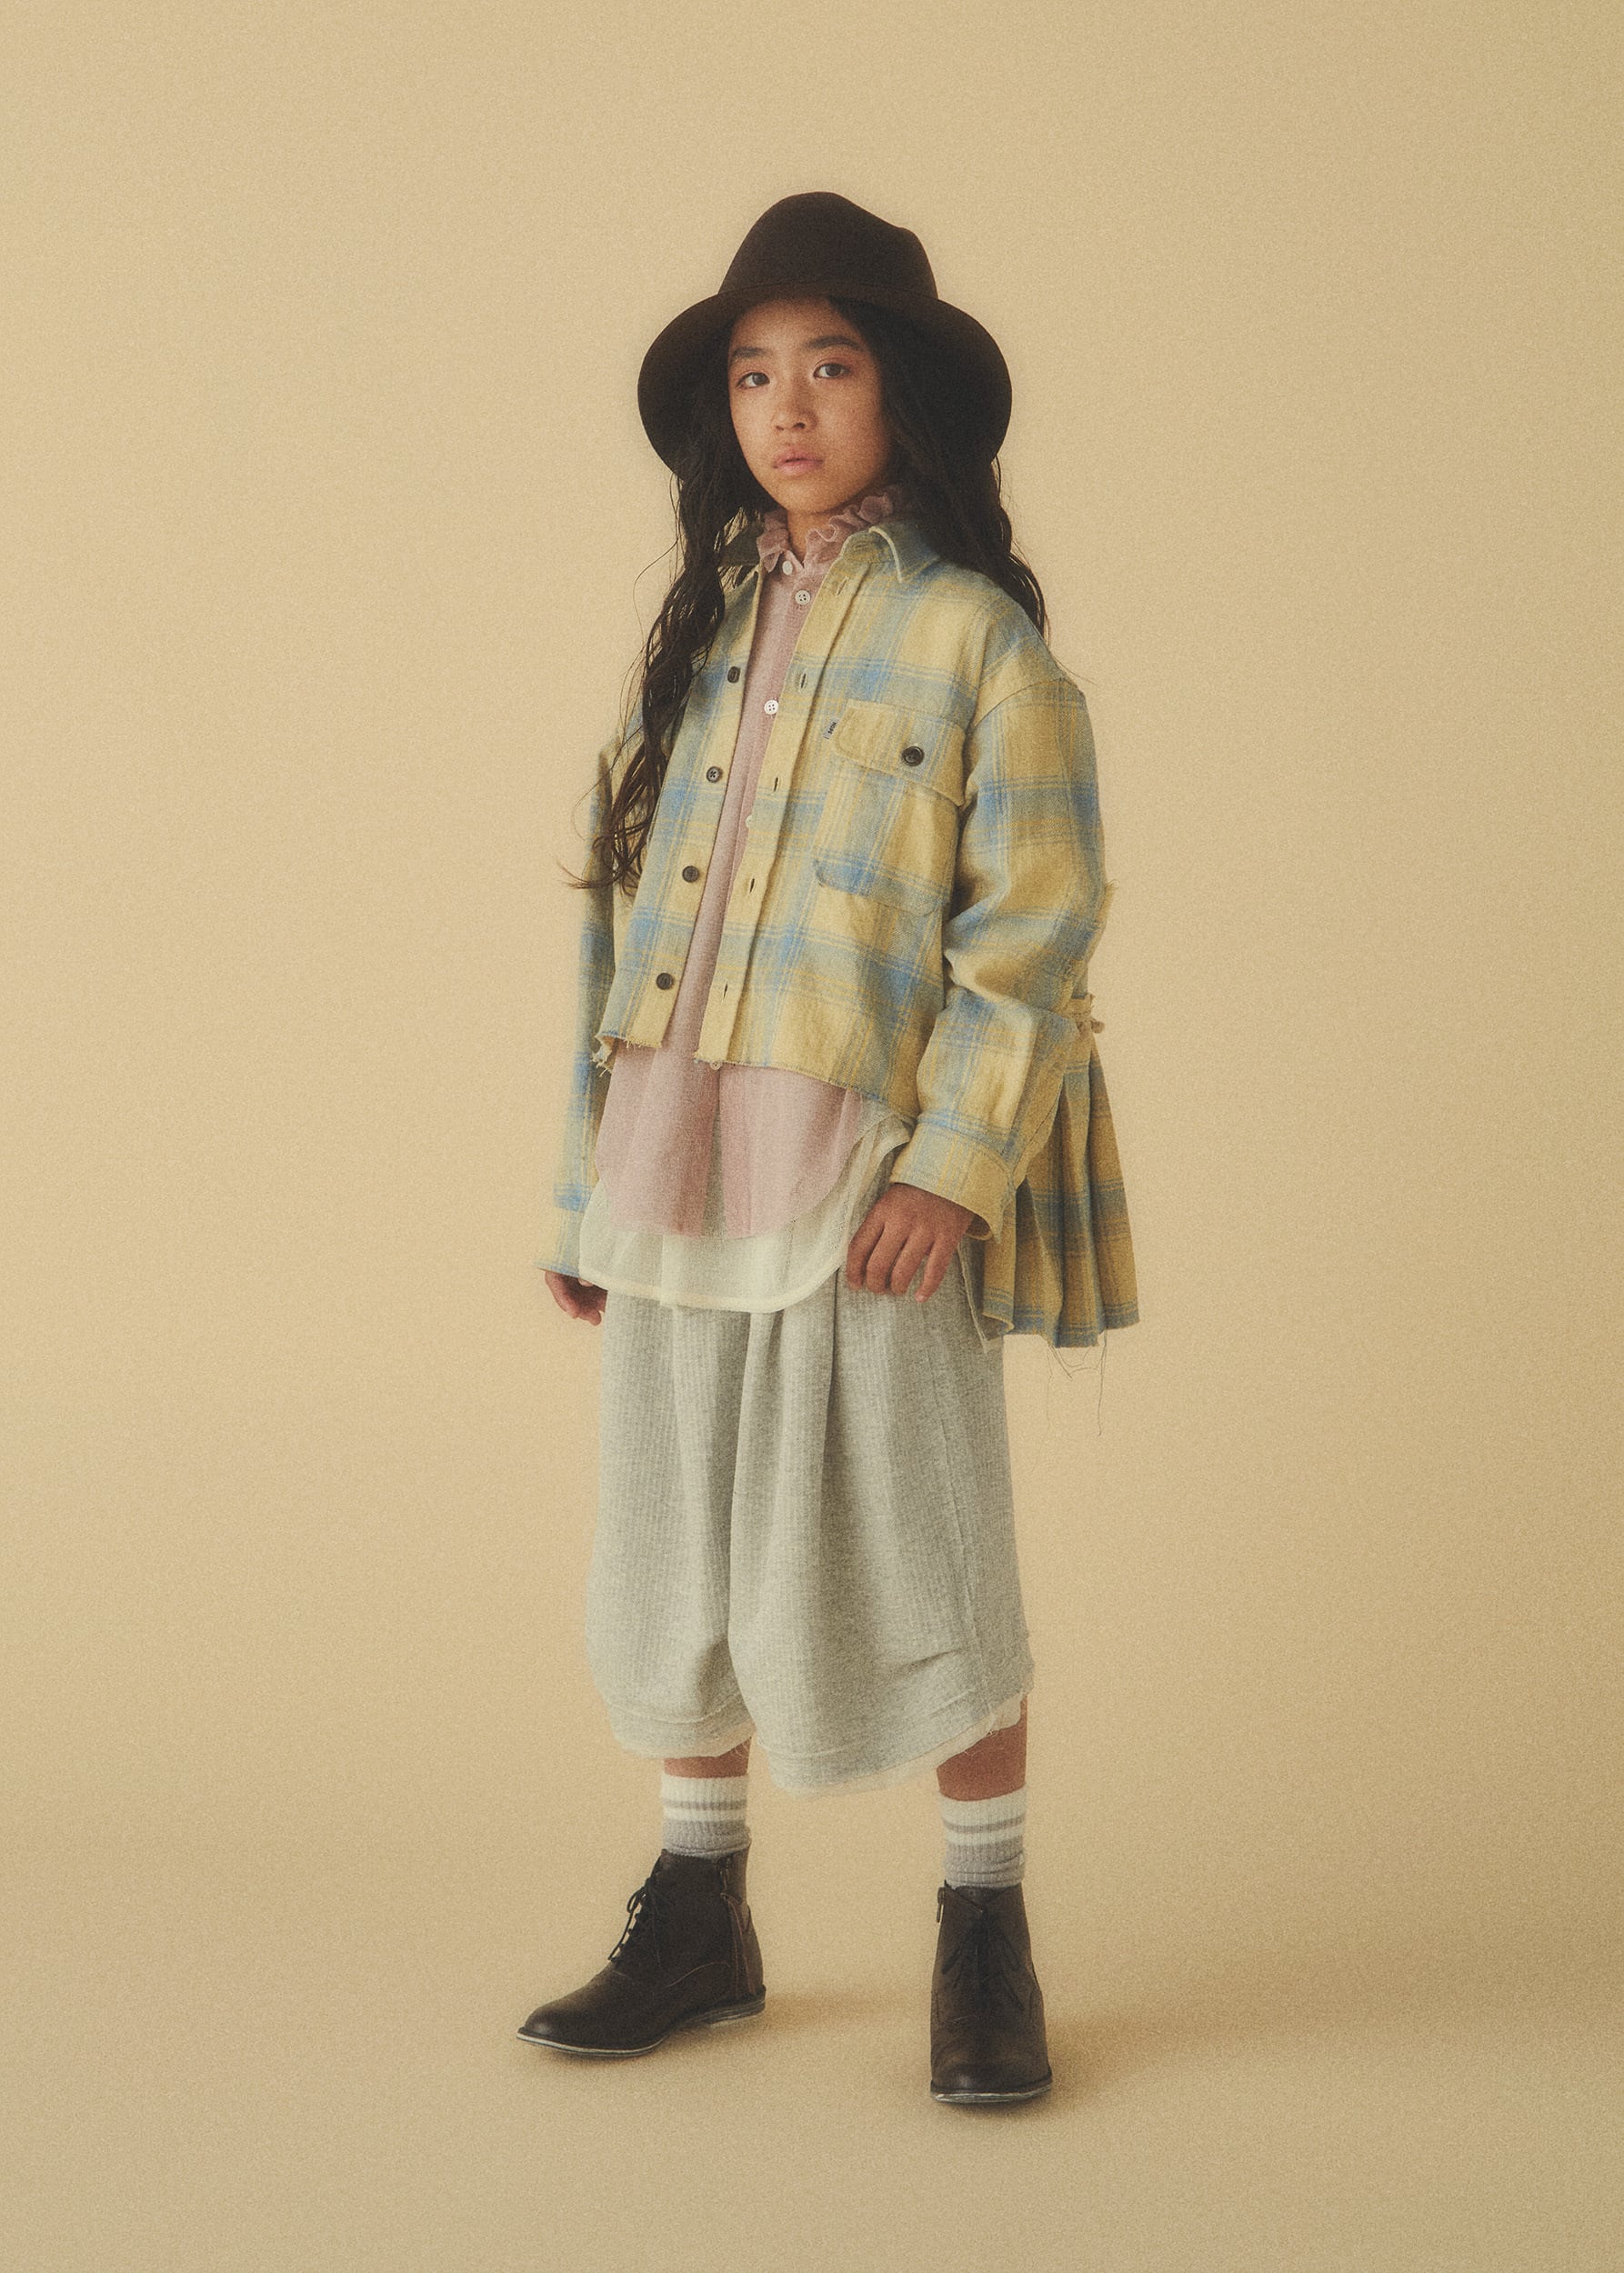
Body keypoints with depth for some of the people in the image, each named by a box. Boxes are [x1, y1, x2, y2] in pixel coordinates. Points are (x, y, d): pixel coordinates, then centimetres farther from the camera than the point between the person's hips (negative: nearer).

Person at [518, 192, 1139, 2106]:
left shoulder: (973, 636, -3)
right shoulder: (705, 629, 14)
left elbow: (1034, 923, -9)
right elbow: (621, 905, 14)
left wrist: (956, 1159, -19)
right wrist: (588, 1182, 12)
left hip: (863, 1173, -5)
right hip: (676, 1164, 6)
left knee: (913, 1554, -1)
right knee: (674, 1553, 10)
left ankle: (984, 1937, 14)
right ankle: (695, 1924, 24)